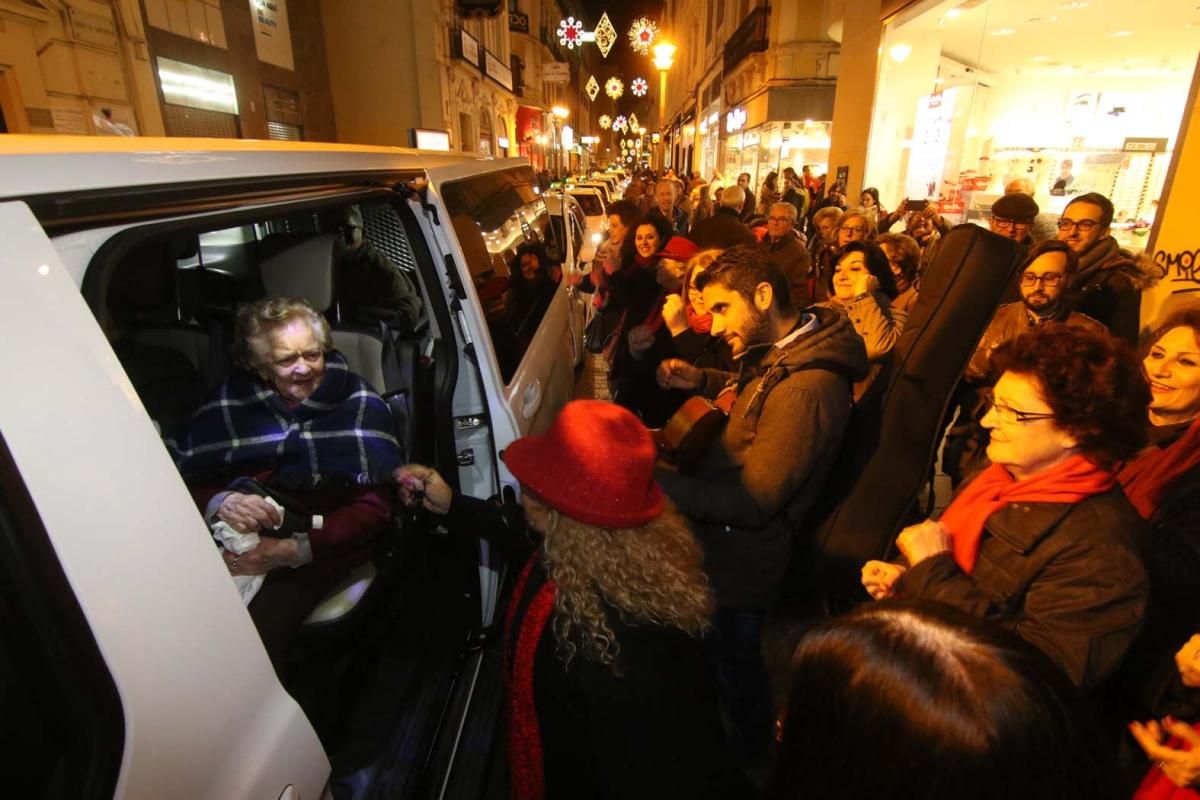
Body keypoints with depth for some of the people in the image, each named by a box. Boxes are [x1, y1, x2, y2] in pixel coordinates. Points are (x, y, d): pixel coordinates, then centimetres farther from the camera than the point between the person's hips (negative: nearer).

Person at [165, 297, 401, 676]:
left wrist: (292, 550, -18)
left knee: (257, 628, -27)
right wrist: (219, 503, -20)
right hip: (232, 543, 3)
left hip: (320, 547, -2)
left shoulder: (360, 405, 0)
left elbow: (377, 504, -7)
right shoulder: (230, 404, 8)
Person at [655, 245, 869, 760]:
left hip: (742, 555, -9)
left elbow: (752, 502, -31)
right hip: (722, 537, 9)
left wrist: (653, 479, -33)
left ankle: (747, 757, 48)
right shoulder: (786, 346, -2)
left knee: (732, 662, 18)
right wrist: (700, 381, -1)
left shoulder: (806, 386, -32)